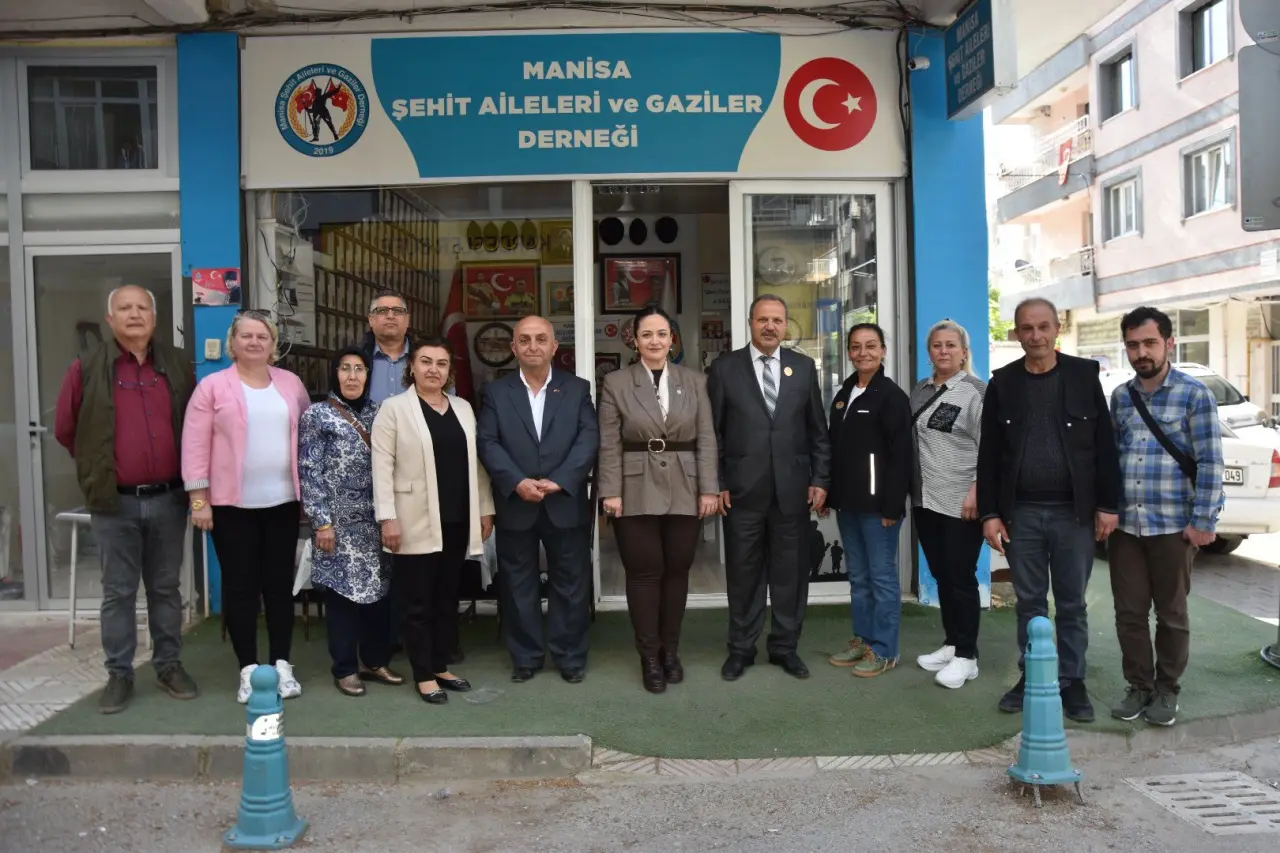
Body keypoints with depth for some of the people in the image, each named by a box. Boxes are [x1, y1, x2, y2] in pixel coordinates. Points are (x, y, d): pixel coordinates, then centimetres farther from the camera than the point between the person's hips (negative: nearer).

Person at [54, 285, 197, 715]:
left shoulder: (178, 365, 4)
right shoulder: (87, 369, -3)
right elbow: (65, 429, 6)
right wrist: (98, 466, 9)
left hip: (168, 499, 2)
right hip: (115, 503, -2)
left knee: (166, 588, 12)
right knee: (118, 592, 7)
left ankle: (169, 665, 24)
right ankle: (119, 674, 18)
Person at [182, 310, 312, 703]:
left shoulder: (291, 383, 8)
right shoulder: (213, 386, -2)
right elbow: (195, 445, -5)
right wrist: (198, 497, -10)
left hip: (283, 501, 3)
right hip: (233, 503, -3)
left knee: (280, 583, 9)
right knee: (239, 585, 4)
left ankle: (282, 664, 18)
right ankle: (248, 668, 13)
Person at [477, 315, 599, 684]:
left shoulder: (577, 388, 6)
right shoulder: (496, 391, 6)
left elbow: (588, 439, -4)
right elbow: (488, 443, -3)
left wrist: (560, 480, -16)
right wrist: (517, 482, -17)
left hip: (566, 503, 0)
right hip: (515, 505, 0)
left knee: (571, 583, 7)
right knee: (518, 585, 8)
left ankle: (570, 656, 20)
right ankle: (525, 656, 22)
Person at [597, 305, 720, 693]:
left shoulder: (695, 381, 7)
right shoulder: (615, 383, 2)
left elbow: (706, 439, 4)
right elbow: (609, 445, -1)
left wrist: (709, 489, -3)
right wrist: (611, 492, -8)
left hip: (684, 492, 2)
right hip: (636, 493, -2)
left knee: (677, 572, 8)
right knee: (644, 573, 2)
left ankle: (671, 651, 23)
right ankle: (649, 657, 14)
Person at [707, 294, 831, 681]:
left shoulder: (804, 367, 7)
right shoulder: (725, 367, 1)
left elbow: (818, 430, 8)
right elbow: (712, 431, 1)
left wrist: (820, 480, 2)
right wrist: (716, 483, -5)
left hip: (792, 488, 2)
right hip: (742, 489, -2)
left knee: (790, 572, 9)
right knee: (743, 573, 7)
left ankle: (785, 647, 23)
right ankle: (741, 648, 21)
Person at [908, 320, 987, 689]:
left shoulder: (977, 391, -7)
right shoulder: (920, 391, 12)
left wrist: (976, 493, -18)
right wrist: (908, 490, 10)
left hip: (961, 502, -6)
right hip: (925, 500, 6)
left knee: (961, 578, -1)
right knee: (941, 576, 13)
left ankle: (967, 656, 9)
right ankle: (950, 644, 25)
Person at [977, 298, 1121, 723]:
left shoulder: (1083, 375, 0)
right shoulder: (1002, 384, 2)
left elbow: (1105, 445, 0)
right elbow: (988, 454, 2)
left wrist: (1108, 505, -5)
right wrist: (989, 513, -2)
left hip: (1073, 512, -1)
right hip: (1021, 512, 1)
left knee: (1071, 605, 9)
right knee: (1029, 602, 11)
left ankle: (1071, 682, 20)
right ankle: (1031, 677, 23)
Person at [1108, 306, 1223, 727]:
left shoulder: (1195, 394, -5)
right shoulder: (1120, 397, 8)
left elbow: (1210, 463, -7)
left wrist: (1203, 522, -11)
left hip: (1173, 525, -3)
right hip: (1125, 525, 4)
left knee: (1171, 614, 10)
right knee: (1129, 612, 8)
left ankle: (1166, 691, 24)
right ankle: (1139, 687, 23)